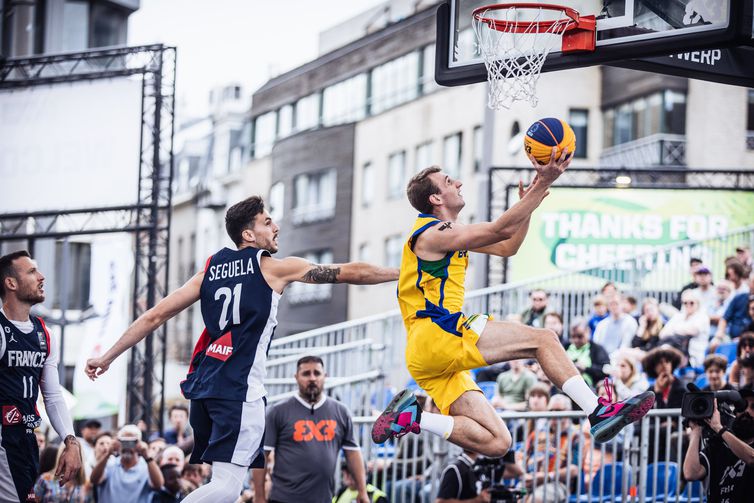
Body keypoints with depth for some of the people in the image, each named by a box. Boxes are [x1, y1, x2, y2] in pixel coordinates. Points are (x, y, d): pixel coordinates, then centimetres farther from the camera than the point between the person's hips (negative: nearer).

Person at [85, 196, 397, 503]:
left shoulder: (210, 270, 16)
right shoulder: (275, 268, 2)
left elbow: (155, 316, 14)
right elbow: (350, 273, 6)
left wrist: (107, 358, 19)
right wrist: (400, 273, 18)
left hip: (203, 386, 7)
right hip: (239, 388, -7)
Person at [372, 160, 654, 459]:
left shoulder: (447, 233, 25)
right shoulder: (434, 233, -7)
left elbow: (507, 247, 28)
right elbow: (502, 230, -15)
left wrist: (529, 202, 15)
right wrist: (543, 184, -14)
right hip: (437, 335, -10)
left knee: (496, 443, -1)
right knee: (543, 340, -13)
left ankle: (410, 417, -2)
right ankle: (599, 413, -19)